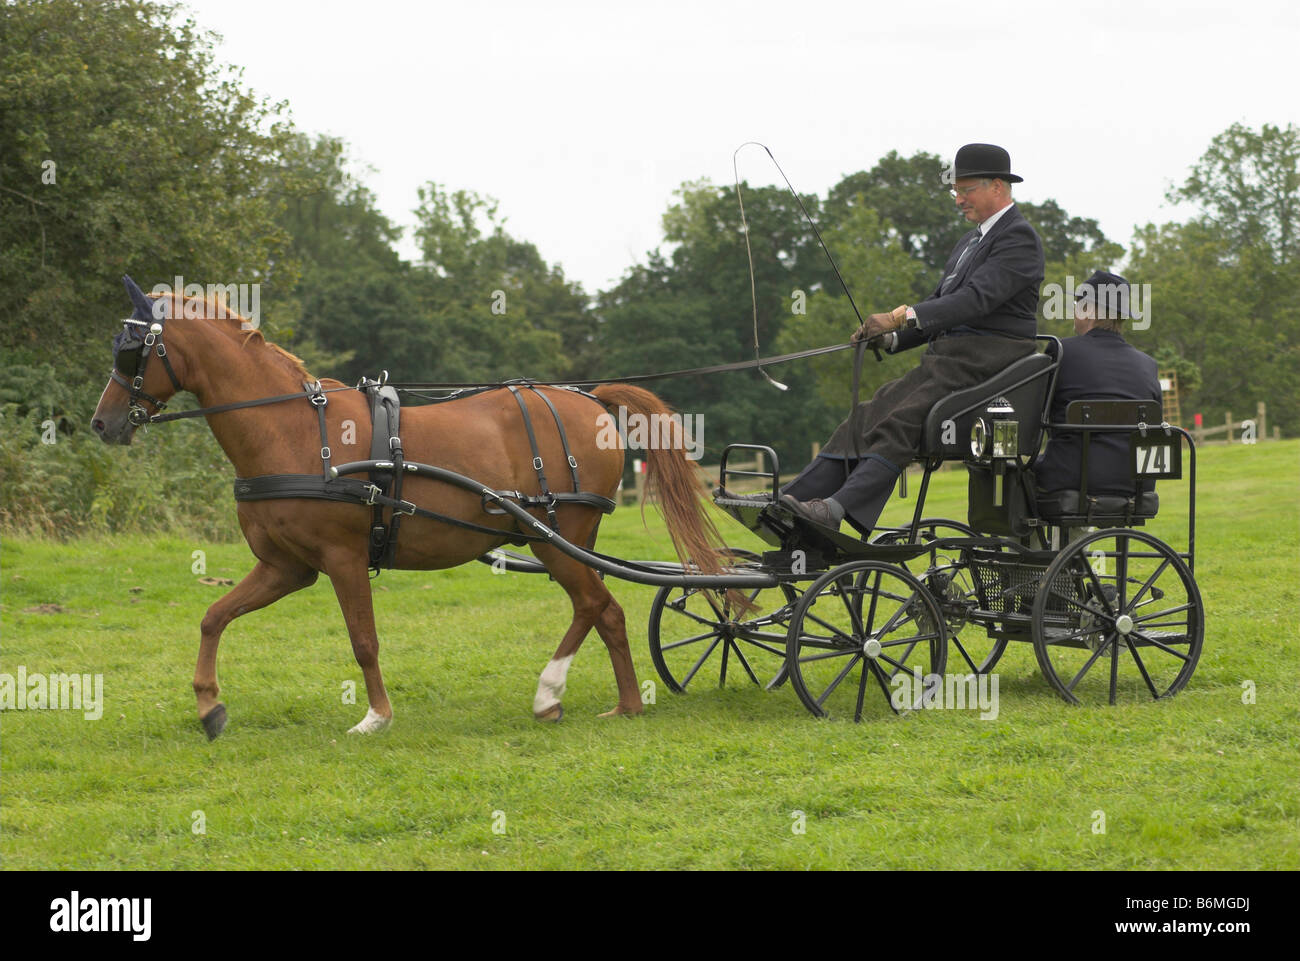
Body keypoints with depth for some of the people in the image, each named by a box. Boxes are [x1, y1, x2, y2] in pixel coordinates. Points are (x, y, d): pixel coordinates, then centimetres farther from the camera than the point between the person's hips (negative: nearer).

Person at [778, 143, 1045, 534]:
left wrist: (904, 316, -27)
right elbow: (940, 303, 25)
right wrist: (893, 337, 6)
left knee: (898, 422, -27)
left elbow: (976, 299, -21)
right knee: (868, 417, -8)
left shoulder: (1019, 237, -7)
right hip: (946, 360, 9)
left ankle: (840, 508, -41)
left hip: (983, 365, -9)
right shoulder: (970, 241, 24)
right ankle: (791, 503, -17)